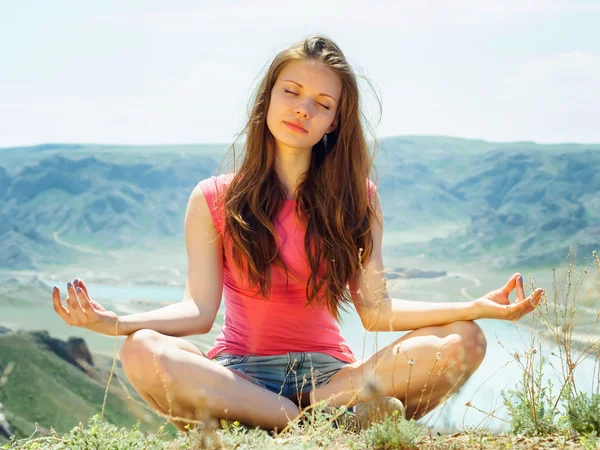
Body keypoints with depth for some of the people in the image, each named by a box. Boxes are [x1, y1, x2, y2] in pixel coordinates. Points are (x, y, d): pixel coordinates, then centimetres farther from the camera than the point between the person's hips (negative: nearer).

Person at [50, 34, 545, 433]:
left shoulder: (356, 198, 8)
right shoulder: (215, 199, 4)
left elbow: (375, 309, -2)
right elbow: (199, 310, -5)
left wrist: (475, 307, -16)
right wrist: (114, 322, -22)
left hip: (330, 373, 1)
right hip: (240, 374, -1)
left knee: (463, 343, -22)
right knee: (143, 352, -35)